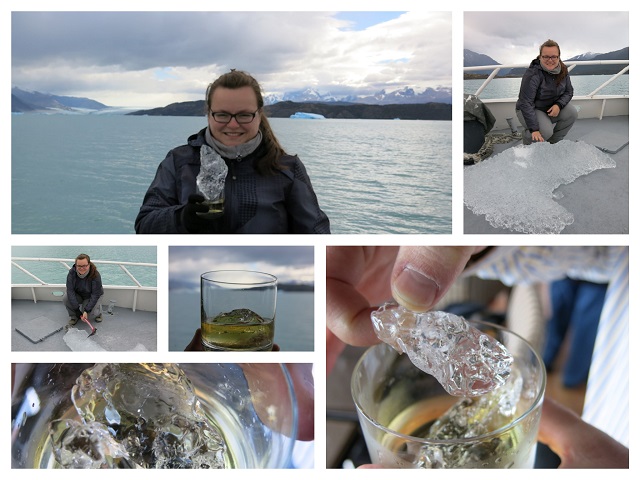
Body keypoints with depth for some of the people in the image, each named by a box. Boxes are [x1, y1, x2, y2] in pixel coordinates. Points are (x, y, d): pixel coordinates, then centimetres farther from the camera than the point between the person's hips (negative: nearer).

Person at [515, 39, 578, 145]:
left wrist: (558, 105, -21)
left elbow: (569, 91, 4)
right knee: (546, 132, -29)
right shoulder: (532, 74, -27)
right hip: (531, 109, -6)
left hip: (552, 107, 6)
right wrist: (534, 130, -37)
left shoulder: (563, 70, -7)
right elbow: (526, 103, -31)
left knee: (572, 113, -17)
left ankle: (553, 142, 3)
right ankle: (527, 136, 6)